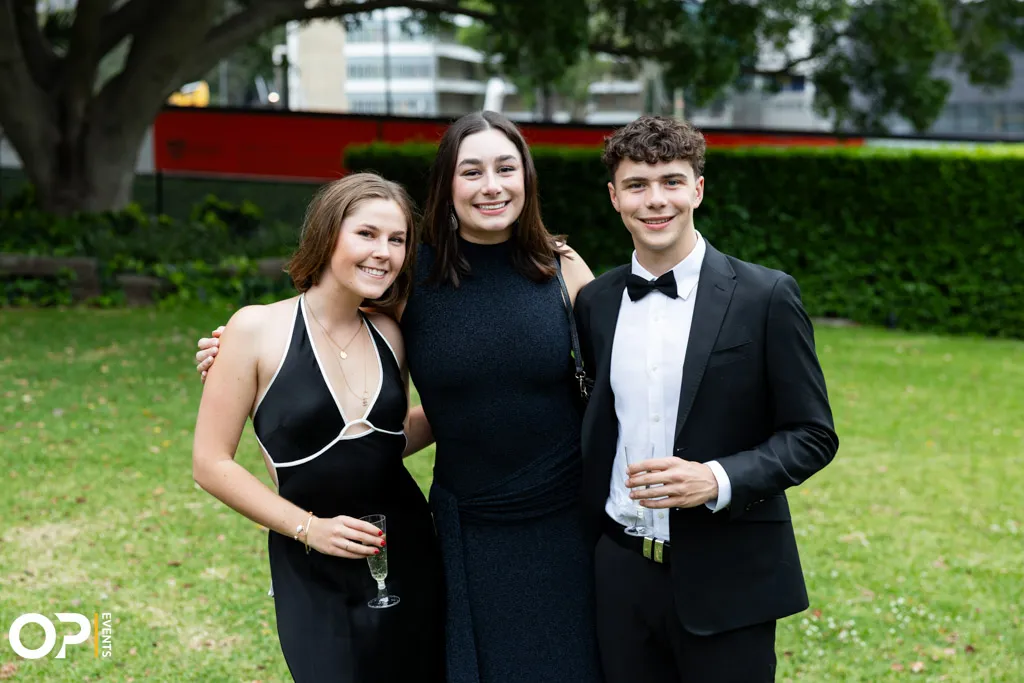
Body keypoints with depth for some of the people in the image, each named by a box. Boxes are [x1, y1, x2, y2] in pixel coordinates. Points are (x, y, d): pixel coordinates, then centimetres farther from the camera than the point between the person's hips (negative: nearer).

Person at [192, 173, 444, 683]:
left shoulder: (388, 335, 3)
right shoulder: (258, 328, -11)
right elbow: (211, 465, -10)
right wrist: (307, 528, -15)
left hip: (409, 556, 5)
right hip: (317, 575, -5)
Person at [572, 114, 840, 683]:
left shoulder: (766, 296, -8)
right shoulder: (595, 302, 5)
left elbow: (812, 435, -7)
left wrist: (717, 480, -21)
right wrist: (590, 539, 9)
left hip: (728, 580, -3)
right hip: (622, 574, 3)